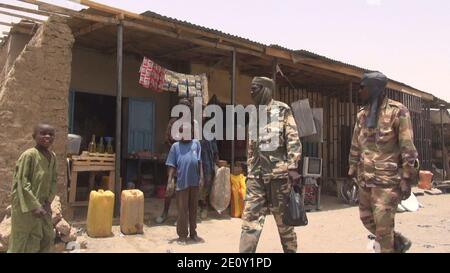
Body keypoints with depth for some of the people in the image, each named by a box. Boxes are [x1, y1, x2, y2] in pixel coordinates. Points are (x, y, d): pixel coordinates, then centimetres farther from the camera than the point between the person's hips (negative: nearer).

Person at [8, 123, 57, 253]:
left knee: (48, 237, 15)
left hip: (42, 205, 7)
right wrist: (34, 206, -21)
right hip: (26, 206, -7)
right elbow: (22, 183, -20)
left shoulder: (52, 156, 3)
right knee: (24, 241, 4)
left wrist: (48, 201, -2)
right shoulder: (29, 155, -19)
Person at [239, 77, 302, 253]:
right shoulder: (253, 115, 17)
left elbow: (293, 140, -8)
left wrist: (293, 168, -16)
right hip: (256, 176, 5)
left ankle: (291, 250, 23)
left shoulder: (282, 110, 0)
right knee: (250, 220, -3)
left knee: (283, 220, 7)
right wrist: (249, 172, 18)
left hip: (278, 174, -5)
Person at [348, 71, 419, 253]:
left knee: (383, 225, -6)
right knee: (367, 219, 14)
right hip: (365, 179, 7)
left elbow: (408, 148, -11)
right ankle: (400, 243, 35)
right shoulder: (362, 114, 10)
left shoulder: (397, 112, -10)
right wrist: (353, 171, 14)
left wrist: (407, 178, -14)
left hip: (387, 178, -7)